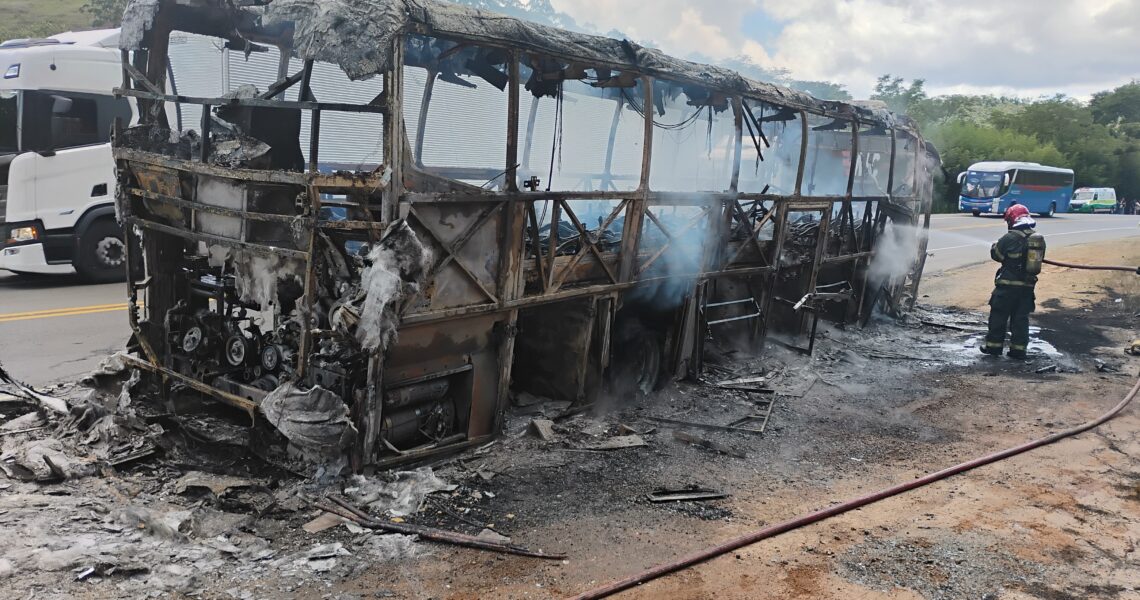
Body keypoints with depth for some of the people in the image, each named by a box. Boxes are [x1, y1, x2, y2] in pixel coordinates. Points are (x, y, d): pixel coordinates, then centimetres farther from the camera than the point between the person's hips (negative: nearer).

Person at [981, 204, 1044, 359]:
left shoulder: (1010, 238, -15)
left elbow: (996, 254, -3)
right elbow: (1040, 258, 14)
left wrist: (994, 245, 18)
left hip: (1007, 285, -5)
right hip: (1028, 284, 5)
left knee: (999, 315, 6)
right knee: (1021, 317, 11)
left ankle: (994, 345, 11)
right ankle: (1018, 348, 12)